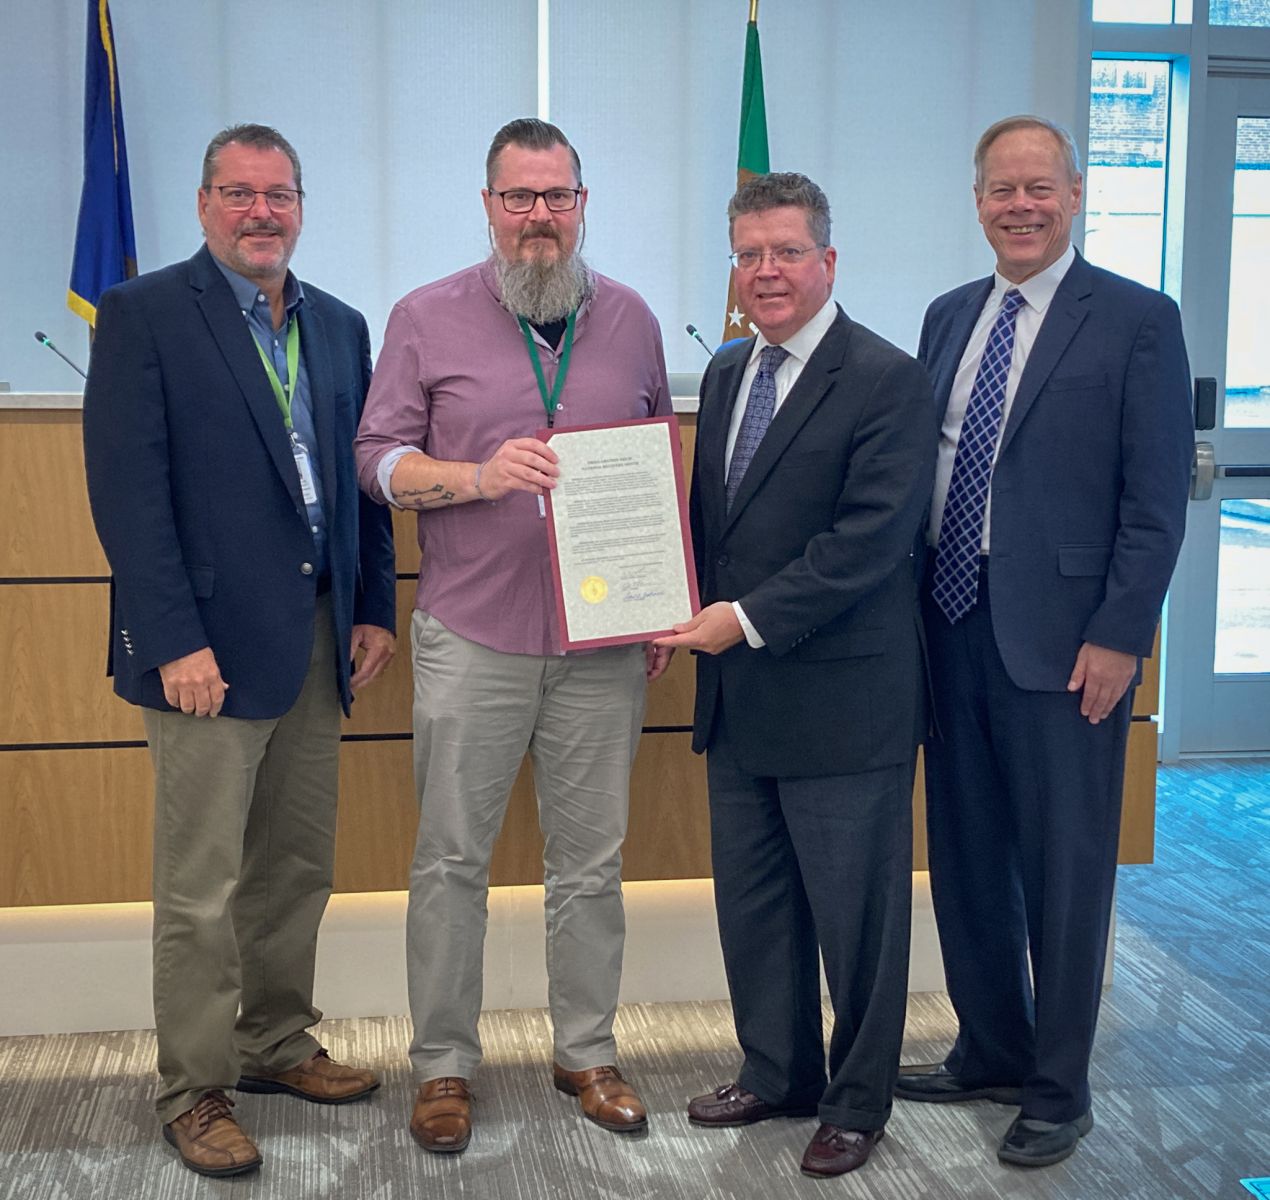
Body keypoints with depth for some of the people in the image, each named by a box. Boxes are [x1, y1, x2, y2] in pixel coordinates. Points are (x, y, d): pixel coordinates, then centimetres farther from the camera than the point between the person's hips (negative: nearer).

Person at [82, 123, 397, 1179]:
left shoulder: (339, 327, 14)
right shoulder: (145, 313, -4)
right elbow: (127, 489, -12)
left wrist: (374, 609, 8)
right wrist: (175, 640, -17)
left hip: (317, 642, 6)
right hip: (211, 647, -6)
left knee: (299, 866, 15)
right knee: (201, 886, 1)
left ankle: (276, 1044, 31)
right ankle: (195, 1092, 14)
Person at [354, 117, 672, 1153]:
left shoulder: (631, 320, 9)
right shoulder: (428, 319, 2)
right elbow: (379, 459, 0)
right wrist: (479, 475, -18)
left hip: (604, 642, 2)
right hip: (472, 639, -2)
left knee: (591, 860, 10)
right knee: (452, 860, 4)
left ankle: (588, 1052, 25)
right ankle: (443, 1063, 19)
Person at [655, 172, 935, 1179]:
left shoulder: (886, 380, -12)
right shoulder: (727, 373, 12)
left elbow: (870, 538, -20)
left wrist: (749, 620, -22)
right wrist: (693, 615, 0)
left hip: (842, 700, -7)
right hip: (740, 697, 8)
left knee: (854, 910, 6)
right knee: (751, 901, 17)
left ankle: (857, 1103, 24)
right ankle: (777, 1074, 35)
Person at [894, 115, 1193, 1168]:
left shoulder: (1137, 320, -5)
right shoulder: (949, 318, 13)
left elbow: (1157, 497, -9)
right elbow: (921, 469, 14)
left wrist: (1117, 635, -14)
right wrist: (916, 603, 7)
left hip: (1062, 636, -6)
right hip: (953, 623, 6)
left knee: (1064, 870, 5)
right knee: (965, 855, 15)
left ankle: (1058, 1091, 20)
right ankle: (991, 1052, 33)